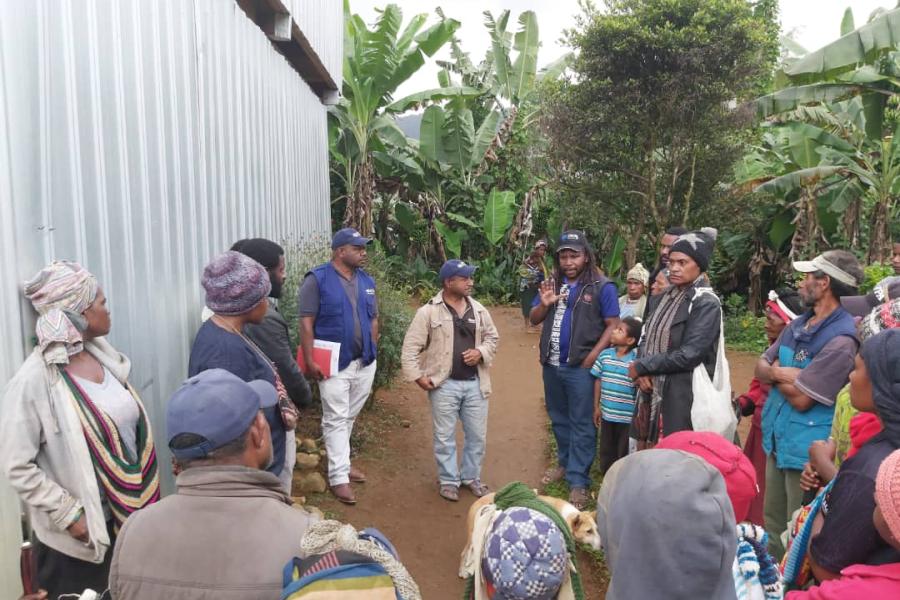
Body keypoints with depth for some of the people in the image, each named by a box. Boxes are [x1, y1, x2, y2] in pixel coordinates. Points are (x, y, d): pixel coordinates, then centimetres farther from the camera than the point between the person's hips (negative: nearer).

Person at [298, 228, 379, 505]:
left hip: (365, 362, 6)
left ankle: (341, 461, 32)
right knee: (336, 419, 0)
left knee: (350, 417, 16)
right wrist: (310, 361, -18)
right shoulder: (317, 279, -10)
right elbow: (306, 322, -12)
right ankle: (338, 477, 6)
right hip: (334, 363, -6)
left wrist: (372, 351, 6)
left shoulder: (367, 281, 8)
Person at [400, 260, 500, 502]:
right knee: (445, 437, 7)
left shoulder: (478, 309, 5)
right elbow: (411, 347, -7)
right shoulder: (428, 312, -9)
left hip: (475, 383, 4)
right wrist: (417, 375, -13)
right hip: (444, 385, -4)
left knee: (477, 435, 13)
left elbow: (492, 337, 15)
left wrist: (481, 352, -4)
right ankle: (448, 481, 25)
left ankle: (471, 477, 32)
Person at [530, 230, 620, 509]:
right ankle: (565, 463, 36)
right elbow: (534, 319, 11)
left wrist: (591, 358, -17)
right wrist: (544, 303, -10)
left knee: (581, 424, 2)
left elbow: (612, 325, -10)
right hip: (551, 364, 6)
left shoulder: (602, 287, -8)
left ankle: (578, 480, 8)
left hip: (579, 367, -6)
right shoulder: (552, 284, 7)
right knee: (558, 418, 19)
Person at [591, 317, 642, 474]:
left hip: (628, 417, -4)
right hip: (607, 414, 4)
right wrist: (596, 407, 8)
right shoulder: (604, 355, -2)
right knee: (606, 451, 18)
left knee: (625, 454, 10)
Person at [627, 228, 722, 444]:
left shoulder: (706, 303, -12)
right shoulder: (663, 298, 11)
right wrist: (642, 373, -8)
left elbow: (688, 355, -19)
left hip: (682, 398, -7)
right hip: (652, 391, 7)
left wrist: (641, 366, -11)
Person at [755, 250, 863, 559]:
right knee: (773, 521, 23)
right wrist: (782, 374, -15)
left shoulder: (840, 340, -23)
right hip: (777, 438, 9)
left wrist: (776, 373, -5)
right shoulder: (798, 324, 6)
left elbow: (801, 398, -23)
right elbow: (761, 367, 7)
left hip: (806, 449, -9)